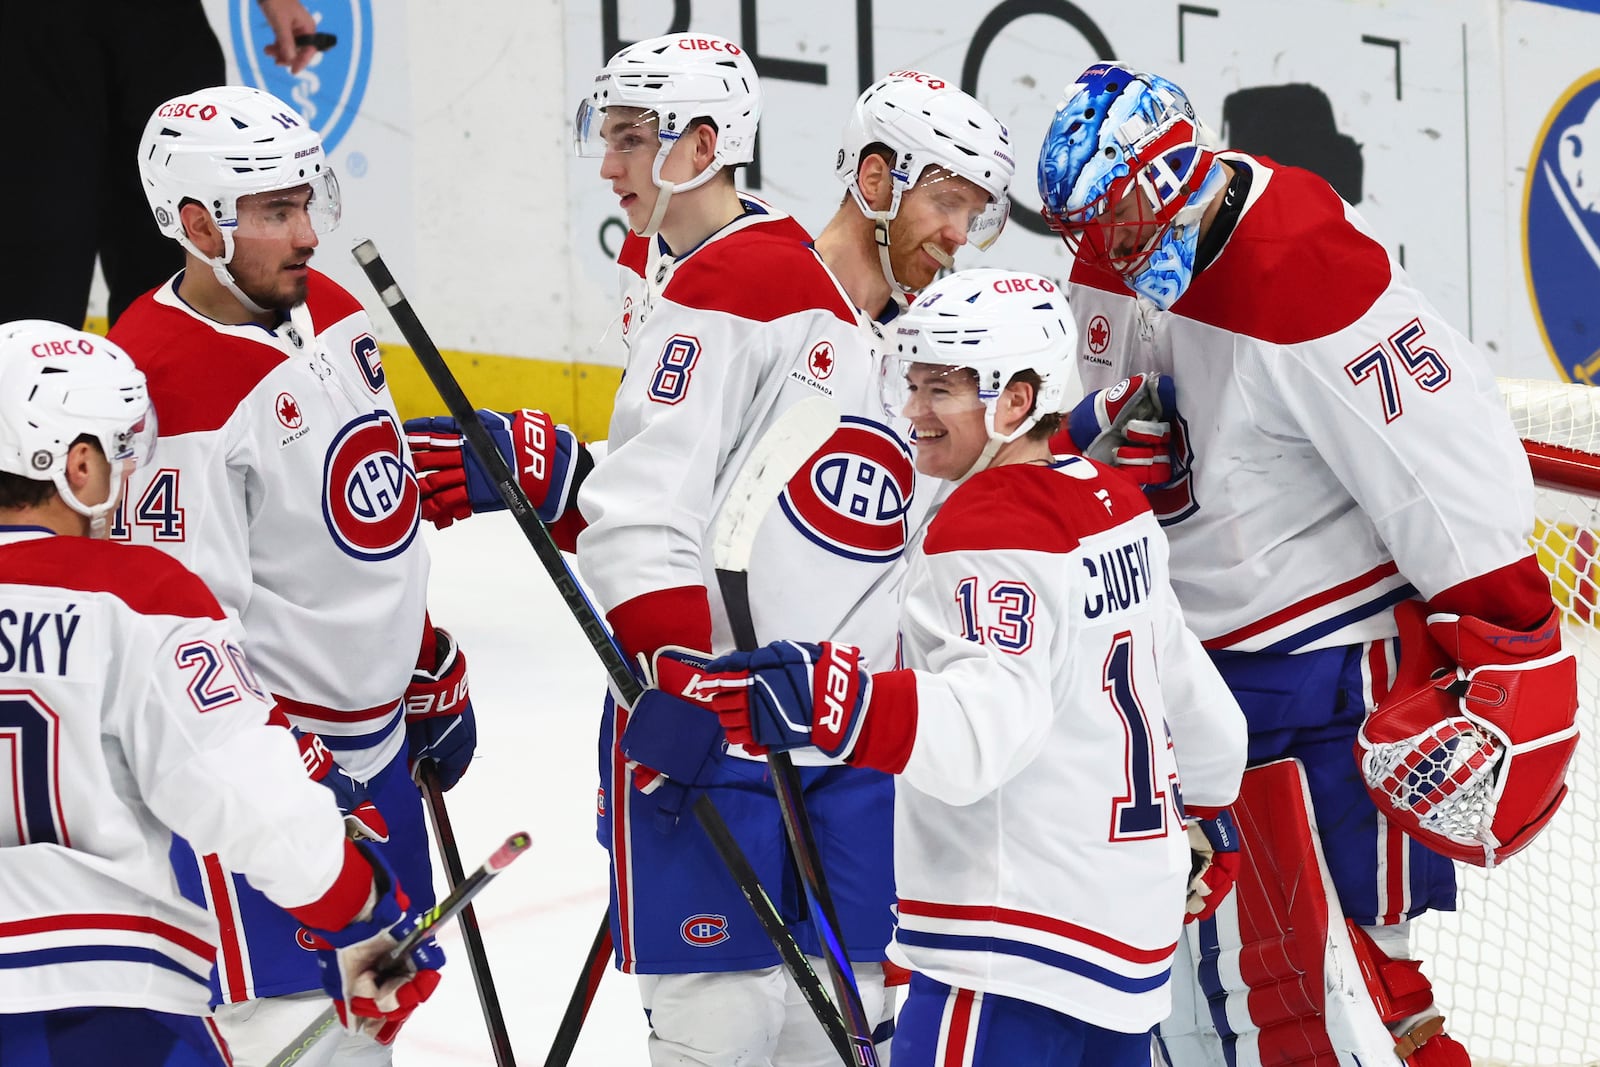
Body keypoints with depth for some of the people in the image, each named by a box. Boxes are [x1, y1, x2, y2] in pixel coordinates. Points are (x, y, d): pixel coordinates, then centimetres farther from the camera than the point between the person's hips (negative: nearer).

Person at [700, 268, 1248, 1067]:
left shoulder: (993, 535, -17)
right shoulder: (1115, 511, 11)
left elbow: (986, 723, -32)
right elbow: (1192, 694, 21)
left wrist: (834, 704, -45)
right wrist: (1202, 807, 39)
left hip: (1016, 946, -10)